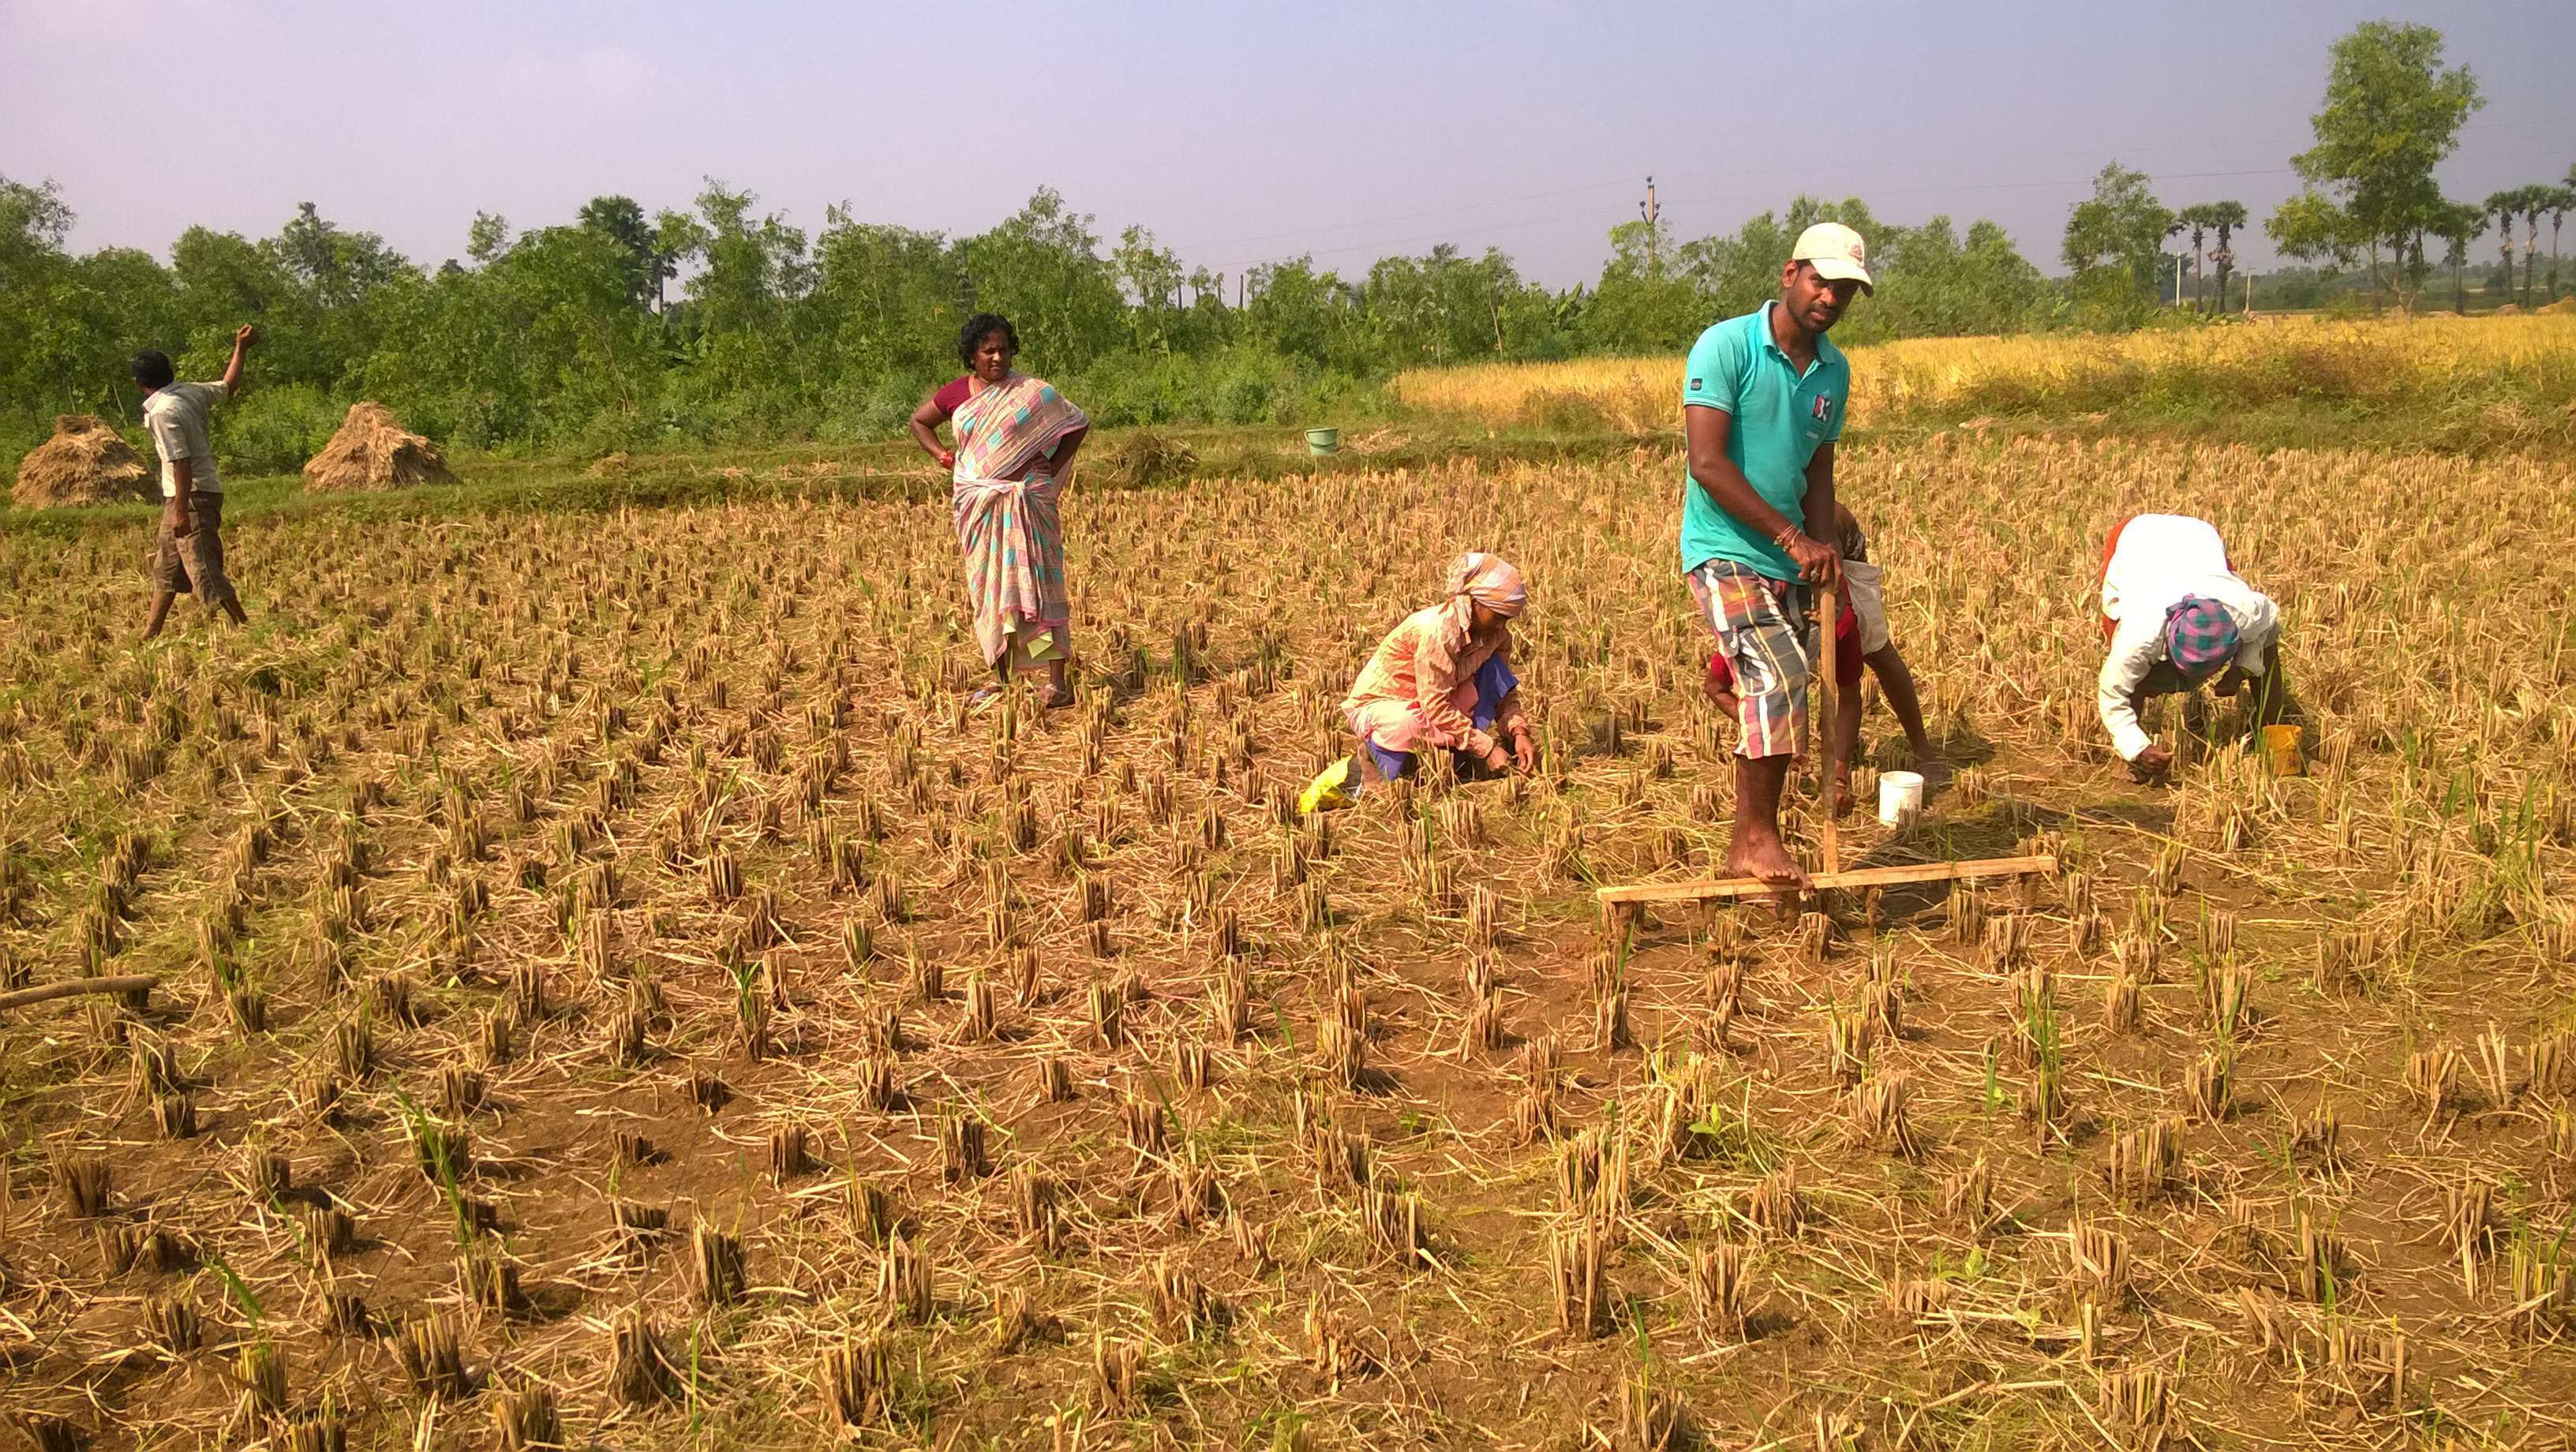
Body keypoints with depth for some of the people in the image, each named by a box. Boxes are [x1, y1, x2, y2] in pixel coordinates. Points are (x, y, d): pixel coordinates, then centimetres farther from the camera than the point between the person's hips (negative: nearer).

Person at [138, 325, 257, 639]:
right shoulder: (190, 392, 4)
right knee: (165, 567, 16)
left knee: (205, 570, -8)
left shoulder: (162, 412, -18)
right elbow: (228, 386, 22)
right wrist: (241, 349, 33)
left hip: (191, 496, -10)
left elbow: (181, 463, -23)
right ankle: (150, 634, 23)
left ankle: (245, 628, -4)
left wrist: (181, 510, -22)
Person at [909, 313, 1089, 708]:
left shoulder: (1031, 392, -3)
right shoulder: (957, 395, 6)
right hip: (977, 503, 4)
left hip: (1025, 500, -4)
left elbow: (1078, 423, 5)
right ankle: (1000, 678, 19)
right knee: (988, 588, 8)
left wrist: (1052, 469, -2)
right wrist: (941, 453, 7)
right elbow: (919, 421, 24)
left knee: (1034, 584, -9)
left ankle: (1058, 683, -10)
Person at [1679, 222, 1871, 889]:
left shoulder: (1834, 370, 10)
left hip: (1786, 560, 7)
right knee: (1779, 675, -23)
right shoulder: (1725, 346, -11)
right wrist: (1791, 534, -20)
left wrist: (1821, 549, 0)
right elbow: (1708, 464, -18)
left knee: (1772, 699, 7)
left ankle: (1745, 848, 18)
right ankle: (1760, 838, -11)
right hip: (1724, 551, -7)